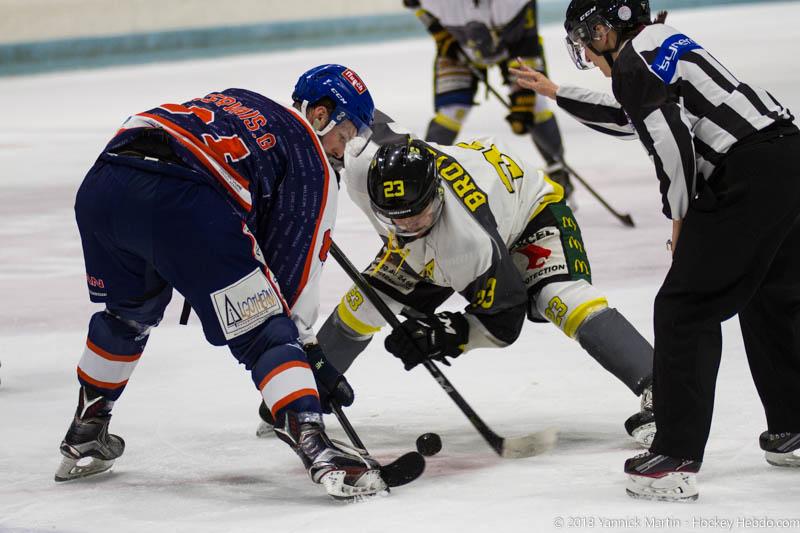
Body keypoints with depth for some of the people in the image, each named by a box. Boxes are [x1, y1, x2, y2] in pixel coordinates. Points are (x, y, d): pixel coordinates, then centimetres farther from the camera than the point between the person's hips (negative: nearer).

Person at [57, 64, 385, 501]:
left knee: (127, 313, 32)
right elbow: (294, 263, 14)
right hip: (181, 201, -7)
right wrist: (309, 353, 20)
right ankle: (317, 450, -15)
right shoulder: (312, 167, 17)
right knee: (264, 332, 0)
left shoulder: (232, 103, 35)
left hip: (99, 188, 7)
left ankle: (84, 438, 43)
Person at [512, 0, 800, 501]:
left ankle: (677, 460, -5)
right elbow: (630, 117, 44)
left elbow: (672, 142, -16)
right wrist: (556, 93, 53)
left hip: (750, 176, -9)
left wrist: (681, 215, -2)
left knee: (685, 310, -3)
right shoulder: (664, 46, 25)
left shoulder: (634, 59, -3)